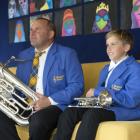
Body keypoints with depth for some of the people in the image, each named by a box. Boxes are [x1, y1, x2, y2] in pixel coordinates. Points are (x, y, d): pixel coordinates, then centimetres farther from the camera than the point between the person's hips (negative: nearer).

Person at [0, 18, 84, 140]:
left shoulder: (67, 54, -2)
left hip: (55, 105, -5)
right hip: (26, 105, 5)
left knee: (38, 121, -36)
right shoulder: (24, 55, 17)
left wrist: (50, 101, -20)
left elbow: (77, 86, -10)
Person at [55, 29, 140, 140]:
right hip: (104, 107, 8)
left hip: (125, 110, -7)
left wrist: (97, 91, -12)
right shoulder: (106, 69, 23)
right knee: (69, 113, -16)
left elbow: (131, 100, -17)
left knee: (91, 114, -34)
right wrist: (92, 95, -8)